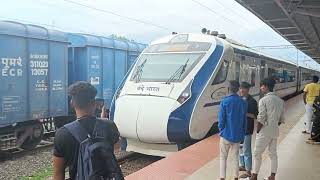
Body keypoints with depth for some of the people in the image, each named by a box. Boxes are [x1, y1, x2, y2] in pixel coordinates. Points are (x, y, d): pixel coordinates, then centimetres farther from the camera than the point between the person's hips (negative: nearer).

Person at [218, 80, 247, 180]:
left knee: (223, 157, 8)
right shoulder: (243, 102, -1)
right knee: (235, 157, 15)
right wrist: (242, 135, 14)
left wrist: (221, 130, 4)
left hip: (226, 134, -4)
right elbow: (244, 120, 5)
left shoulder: (225, 102, -14)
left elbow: (221, 119, -12)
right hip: (238, 135, 4)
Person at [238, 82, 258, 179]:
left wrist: (245, 113, -24)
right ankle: (242, 165, 35)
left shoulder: (252, 101, -13)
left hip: (247, 129, -7)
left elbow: (255, 116, -14)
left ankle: (248, 171, 8)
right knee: (240, 148, 19)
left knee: (246, 150, -2)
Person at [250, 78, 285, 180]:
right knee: (273, 153, 15)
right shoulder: (280, 101, 6)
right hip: (275, 131, 7)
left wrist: (257, 130, -7)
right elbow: (281, 119, 9)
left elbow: (261, 119, -18)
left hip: (265, 131, -7)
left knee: (257, 153, 6)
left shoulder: (263, 100, -16)